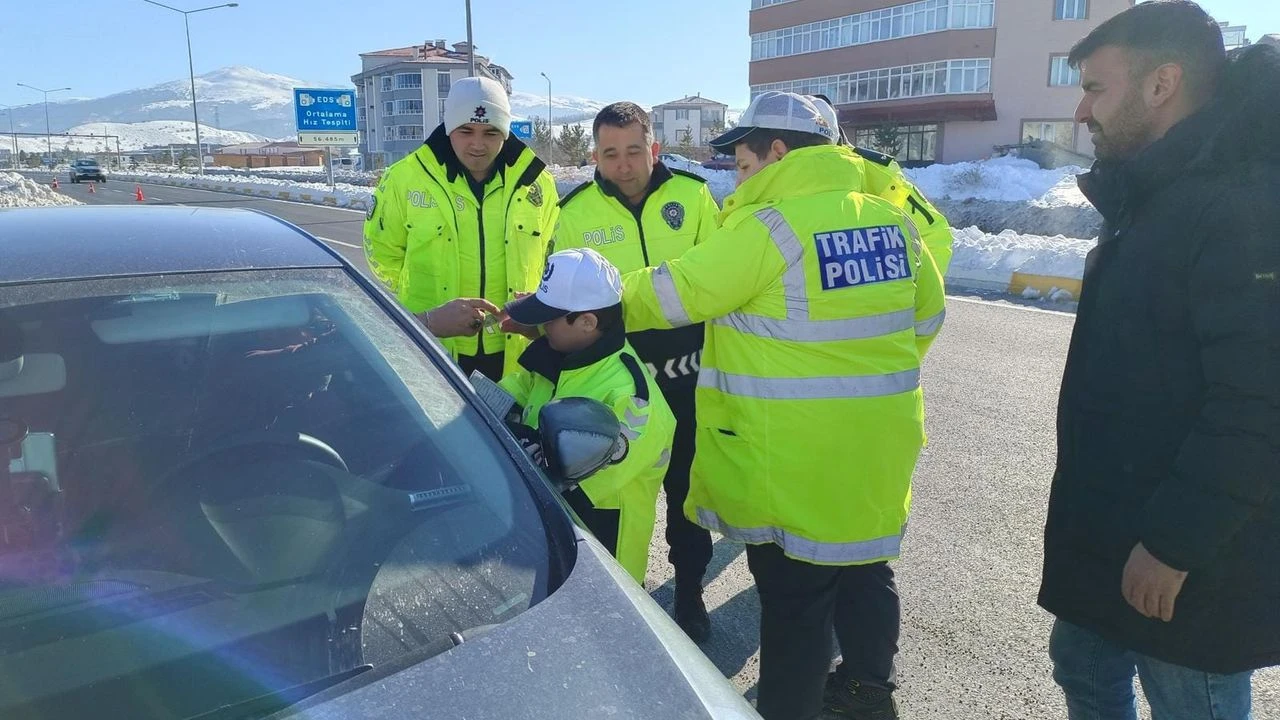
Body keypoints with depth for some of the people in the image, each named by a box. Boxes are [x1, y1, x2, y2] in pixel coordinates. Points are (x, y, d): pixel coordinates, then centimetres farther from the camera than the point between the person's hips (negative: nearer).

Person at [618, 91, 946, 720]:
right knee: (864, 569, 24)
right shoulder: (891, 220, 4)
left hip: (797, 461, -7)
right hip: (876, 445, 8)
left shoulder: (768, 226, -18)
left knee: (794, 602, 7)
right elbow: (926, 315, 13)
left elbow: (672, 294, -13)